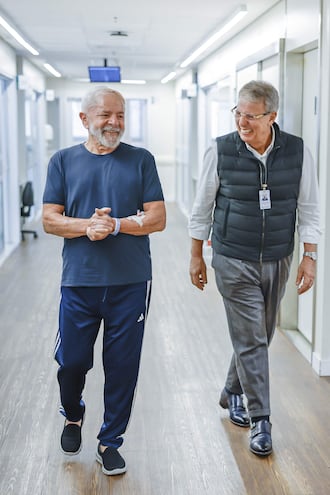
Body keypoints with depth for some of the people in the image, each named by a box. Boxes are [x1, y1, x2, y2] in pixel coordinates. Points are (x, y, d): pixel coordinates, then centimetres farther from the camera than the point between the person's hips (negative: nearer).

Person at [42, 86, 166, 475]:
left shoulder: (141, 160, 4)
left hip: (131, 283, 0)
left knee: (122, 366, 6)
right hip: (79, 282, 1)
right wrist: (87, 226, -16)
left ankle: (110, 442, 24)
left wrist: (115, 225, -15)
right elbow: (50, 219, 2)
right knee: (71, 361, 7)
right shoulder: (64, 161, 6)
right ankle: (73, 416, 39)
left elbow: (157, 218, -1)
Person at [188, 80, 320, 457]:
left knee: (259, 336, 16)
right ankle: (260, 419, 9)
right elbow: (202, 208, 1)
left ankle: (233, 392, 39)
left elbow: (308, 208, 3)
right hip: (234, 262, -3)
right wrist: (196, 257, 4)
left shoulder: (297, 152, -5)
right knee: (251, 339, -3)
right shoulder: (220, 151, -9)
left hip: (277, 262, 3)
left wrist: (310, 257, -2)